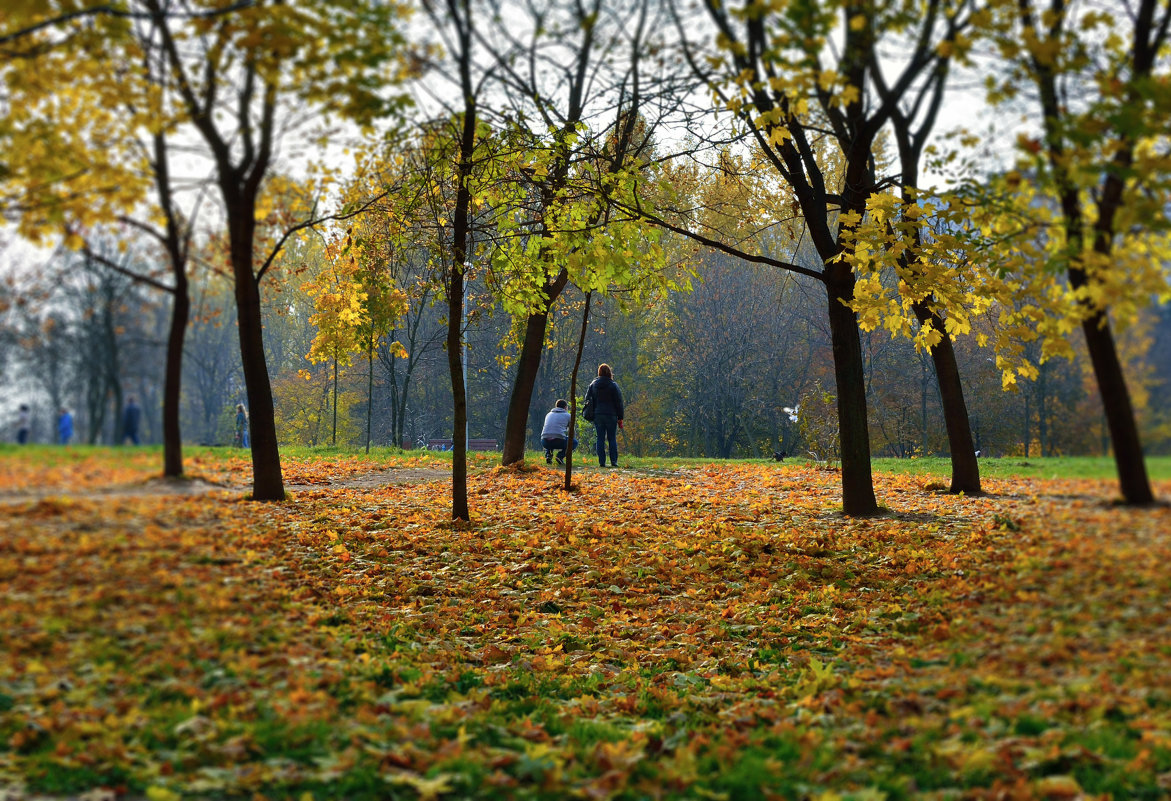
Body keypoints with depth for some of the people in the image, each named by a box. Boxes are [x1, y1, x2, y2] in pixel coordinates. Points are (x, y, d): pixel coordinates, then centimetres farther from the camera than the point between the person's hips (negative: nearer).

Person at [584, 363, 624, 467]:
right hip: (611, 415, -2)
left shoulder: (593, 384, 5)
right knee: (612, 438, 5)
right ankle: (613, 461, 2)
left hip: (597, 415, 2)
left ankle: (601, 462, -1)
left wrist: (591, 415, 15)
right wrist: (620, 418, 2)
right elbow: (618, 403, -3)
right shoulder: (613, 385, -4)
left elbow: (587, 399, 9)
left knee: (600, 438, 4)